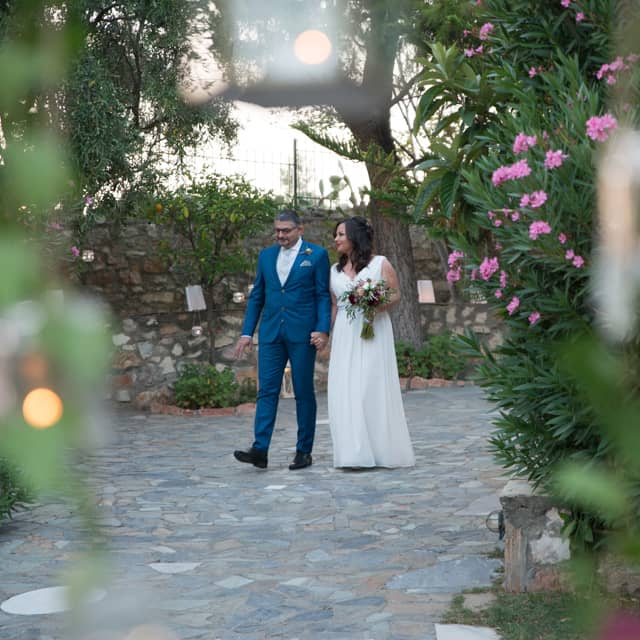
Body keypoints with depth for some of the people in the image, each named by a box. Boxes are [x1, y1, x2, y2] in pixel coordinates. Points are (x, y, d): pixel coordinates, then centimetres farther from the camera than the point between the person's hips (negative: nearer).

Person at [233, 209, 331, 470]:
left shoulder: (317, 255, 1)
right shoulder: (266, 255, 13)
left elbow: (323, 295, -2)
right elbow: (256, 296, 14)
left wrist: (323, 330, -12)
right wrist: (247, 332, 8)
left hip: (302, 333, -3)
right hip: (271, 332, 4)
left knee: (304, 393, 3)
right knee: (267, 390, -3)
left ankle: (304, 451, 11)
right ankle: (260, 450, -8)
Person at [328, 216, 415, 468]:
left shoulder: (380, 263, 1)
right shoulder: (335, 270, 14)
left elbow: (396, 295, 1)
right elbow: (333, 305, 16)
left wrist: (378, 305, -17)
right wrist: (329, 336, 10)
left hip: (373, 332, -4)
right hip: (344, 336, 4)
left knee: (373, 388, -6)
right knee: (345, 391, -4)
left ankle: (381, 450, 3)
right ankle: (356, 453, 0)